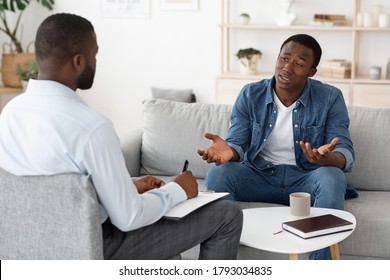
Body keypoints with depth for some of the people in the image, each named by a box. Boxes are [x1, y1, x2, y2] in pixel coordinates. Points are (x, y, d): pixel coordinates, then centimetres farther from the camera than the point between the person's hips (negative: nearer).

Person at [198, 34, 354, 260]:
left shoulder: (330, 98, -8)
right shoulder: (250, 95, -5)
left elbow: (346, 152, -13)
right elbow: (238, 143, -5)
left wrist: (327, 158, -39)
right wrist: (229, 151, -32)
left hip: (306, 179, -1)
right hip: (259, 176, 1)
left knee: (332, 178, -34)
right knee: (218, 172, -26)